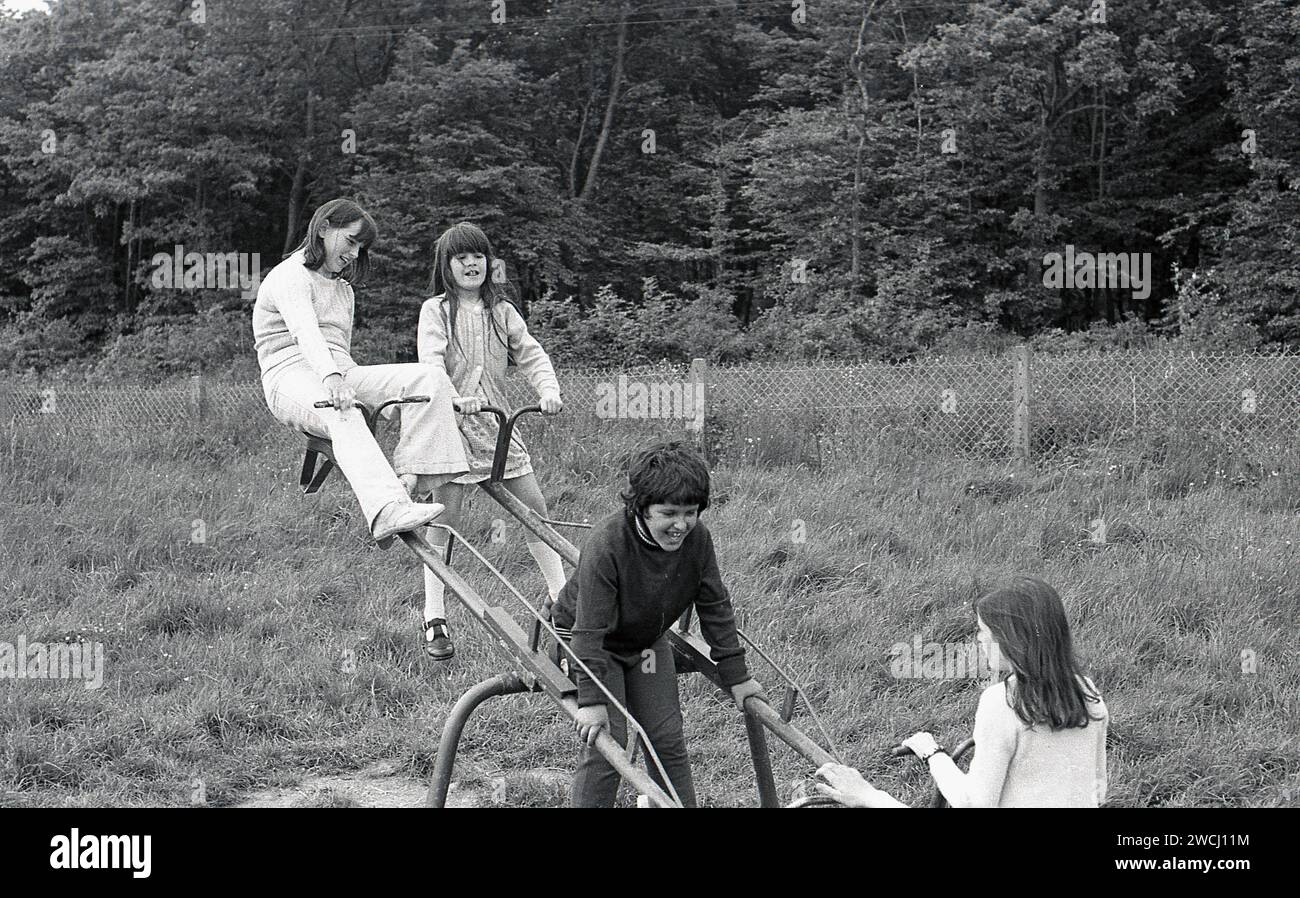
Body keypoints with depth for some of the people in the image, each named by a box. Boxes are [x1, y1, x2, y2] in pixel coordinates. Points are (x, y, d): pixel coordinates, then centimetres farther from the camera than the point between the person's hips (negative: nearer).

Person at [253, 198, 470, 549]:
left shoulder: (343, 289, 30)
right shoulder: (291, 276, 0)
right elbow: (305, 331, -21)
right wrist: (330, 378, -39)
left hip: (340, 376, 8)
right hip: (293, 377, -7)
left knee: (430, 377, -16)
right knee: (344, 414, -41)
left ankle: (412, 479, -28)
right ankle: (388, 513, -61)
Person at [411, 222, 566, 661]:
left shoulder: (502, 311, 12)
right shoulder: (436, 310, 0)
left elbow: (531, 354, 4)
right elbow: (431, 360, -13)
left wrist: (548, 388, -15)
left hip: (496, 420, 4)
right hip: (451, 422, -4)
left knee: (535, 509, 4)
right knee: (444, 519, -4)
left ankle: (560, 595, 18)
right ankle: (435, 620, 2)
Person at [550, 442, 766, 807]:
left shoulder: (697, 539, -19)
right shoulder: (605, 545, -36)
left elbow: (715, 608, -7)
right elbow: (591, 629, -33)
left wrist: (736, 677, -3)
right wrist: (592, 701, -34)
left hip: (646, 641, 5)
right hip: (585, 642, -5)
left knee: (668, 741, 4)